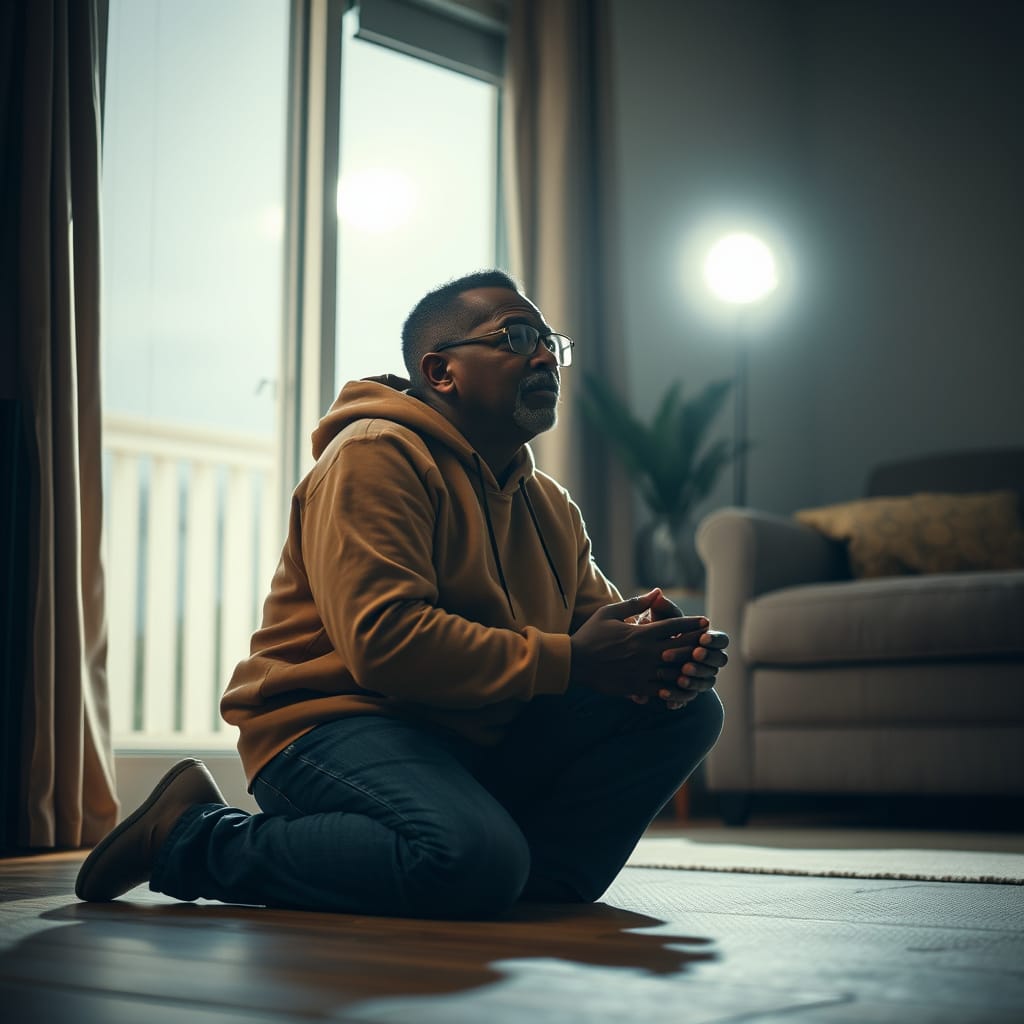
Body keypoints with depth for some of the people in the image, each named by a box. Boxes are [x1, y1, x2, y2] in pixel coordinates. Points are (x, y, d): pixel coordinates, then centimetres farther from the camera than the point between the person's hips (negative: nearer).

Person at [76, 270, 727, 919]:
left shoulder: (552, 507, 17)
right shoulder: (376, 456, -11)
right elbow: (384, 641, -24)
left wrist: (664, 657, -12)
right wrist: (569, 661, -22)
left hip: (481, 745, 7)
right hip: (339, 723, -7)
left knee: (689, 710, -2)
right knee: (471, 860, -37)